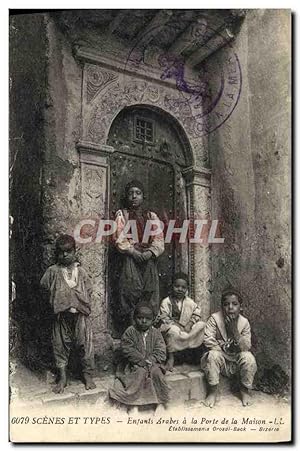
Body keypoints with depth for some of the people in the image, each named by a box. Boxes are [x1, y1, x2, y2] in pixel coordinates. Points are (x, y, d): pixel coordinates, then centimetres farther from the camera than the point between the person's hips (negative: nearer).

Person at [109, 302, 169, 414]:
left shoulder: (155, 333, 4)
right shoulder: (130, 332, -2)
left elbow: (161, 352, -1)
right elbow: (128, 351, -9)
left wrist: (149, 361, -16)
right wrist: (142, 361, -17)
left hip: (152, 363, 2)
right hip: (135, 364, -2)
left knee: (156, 372, -27)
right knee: (140, 372, -30)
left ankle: (161, 403, -15)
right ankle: (133, 405, -26)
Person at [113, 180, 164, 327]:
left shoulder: (152, 215, 20)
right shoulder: (122, 214, 13)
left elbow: (159, 238, 9)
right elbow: (119, 237, 0)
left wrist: (150, 252, -9)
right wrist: (133, 251, -13)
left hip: (149, 259, 3)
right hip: (130, 259, -2)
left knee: (151, 293, -2)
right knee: (131, 293, -9)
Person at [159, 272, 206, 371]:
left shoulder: (189, 302, 7)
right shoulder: (166, 302, -6)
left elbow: (197, 312, 4)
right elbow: (164, 318, -10)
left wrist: (190, 324, -13)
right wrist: (178, 326, -19)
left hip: (186, 328, 4)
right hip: (172, 326, -4)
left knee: (202, 324, -15)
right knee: (172, 331, -39)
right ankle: (171, 358, -20)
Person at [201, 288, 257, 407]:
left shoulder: (244, 322, -8)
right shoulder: (215, 318, -14)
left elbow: (246, 347, -15)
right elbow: (207, 340, -19)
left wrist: (235, 331, -28)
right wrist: (225, 349, -21)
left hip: (237, 360, 2)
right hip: (221, 358, -1)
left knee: (249, 357, -27)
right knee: (213, 355, -33)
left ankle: (245, 390, -1)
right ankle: (213, 391, -14)